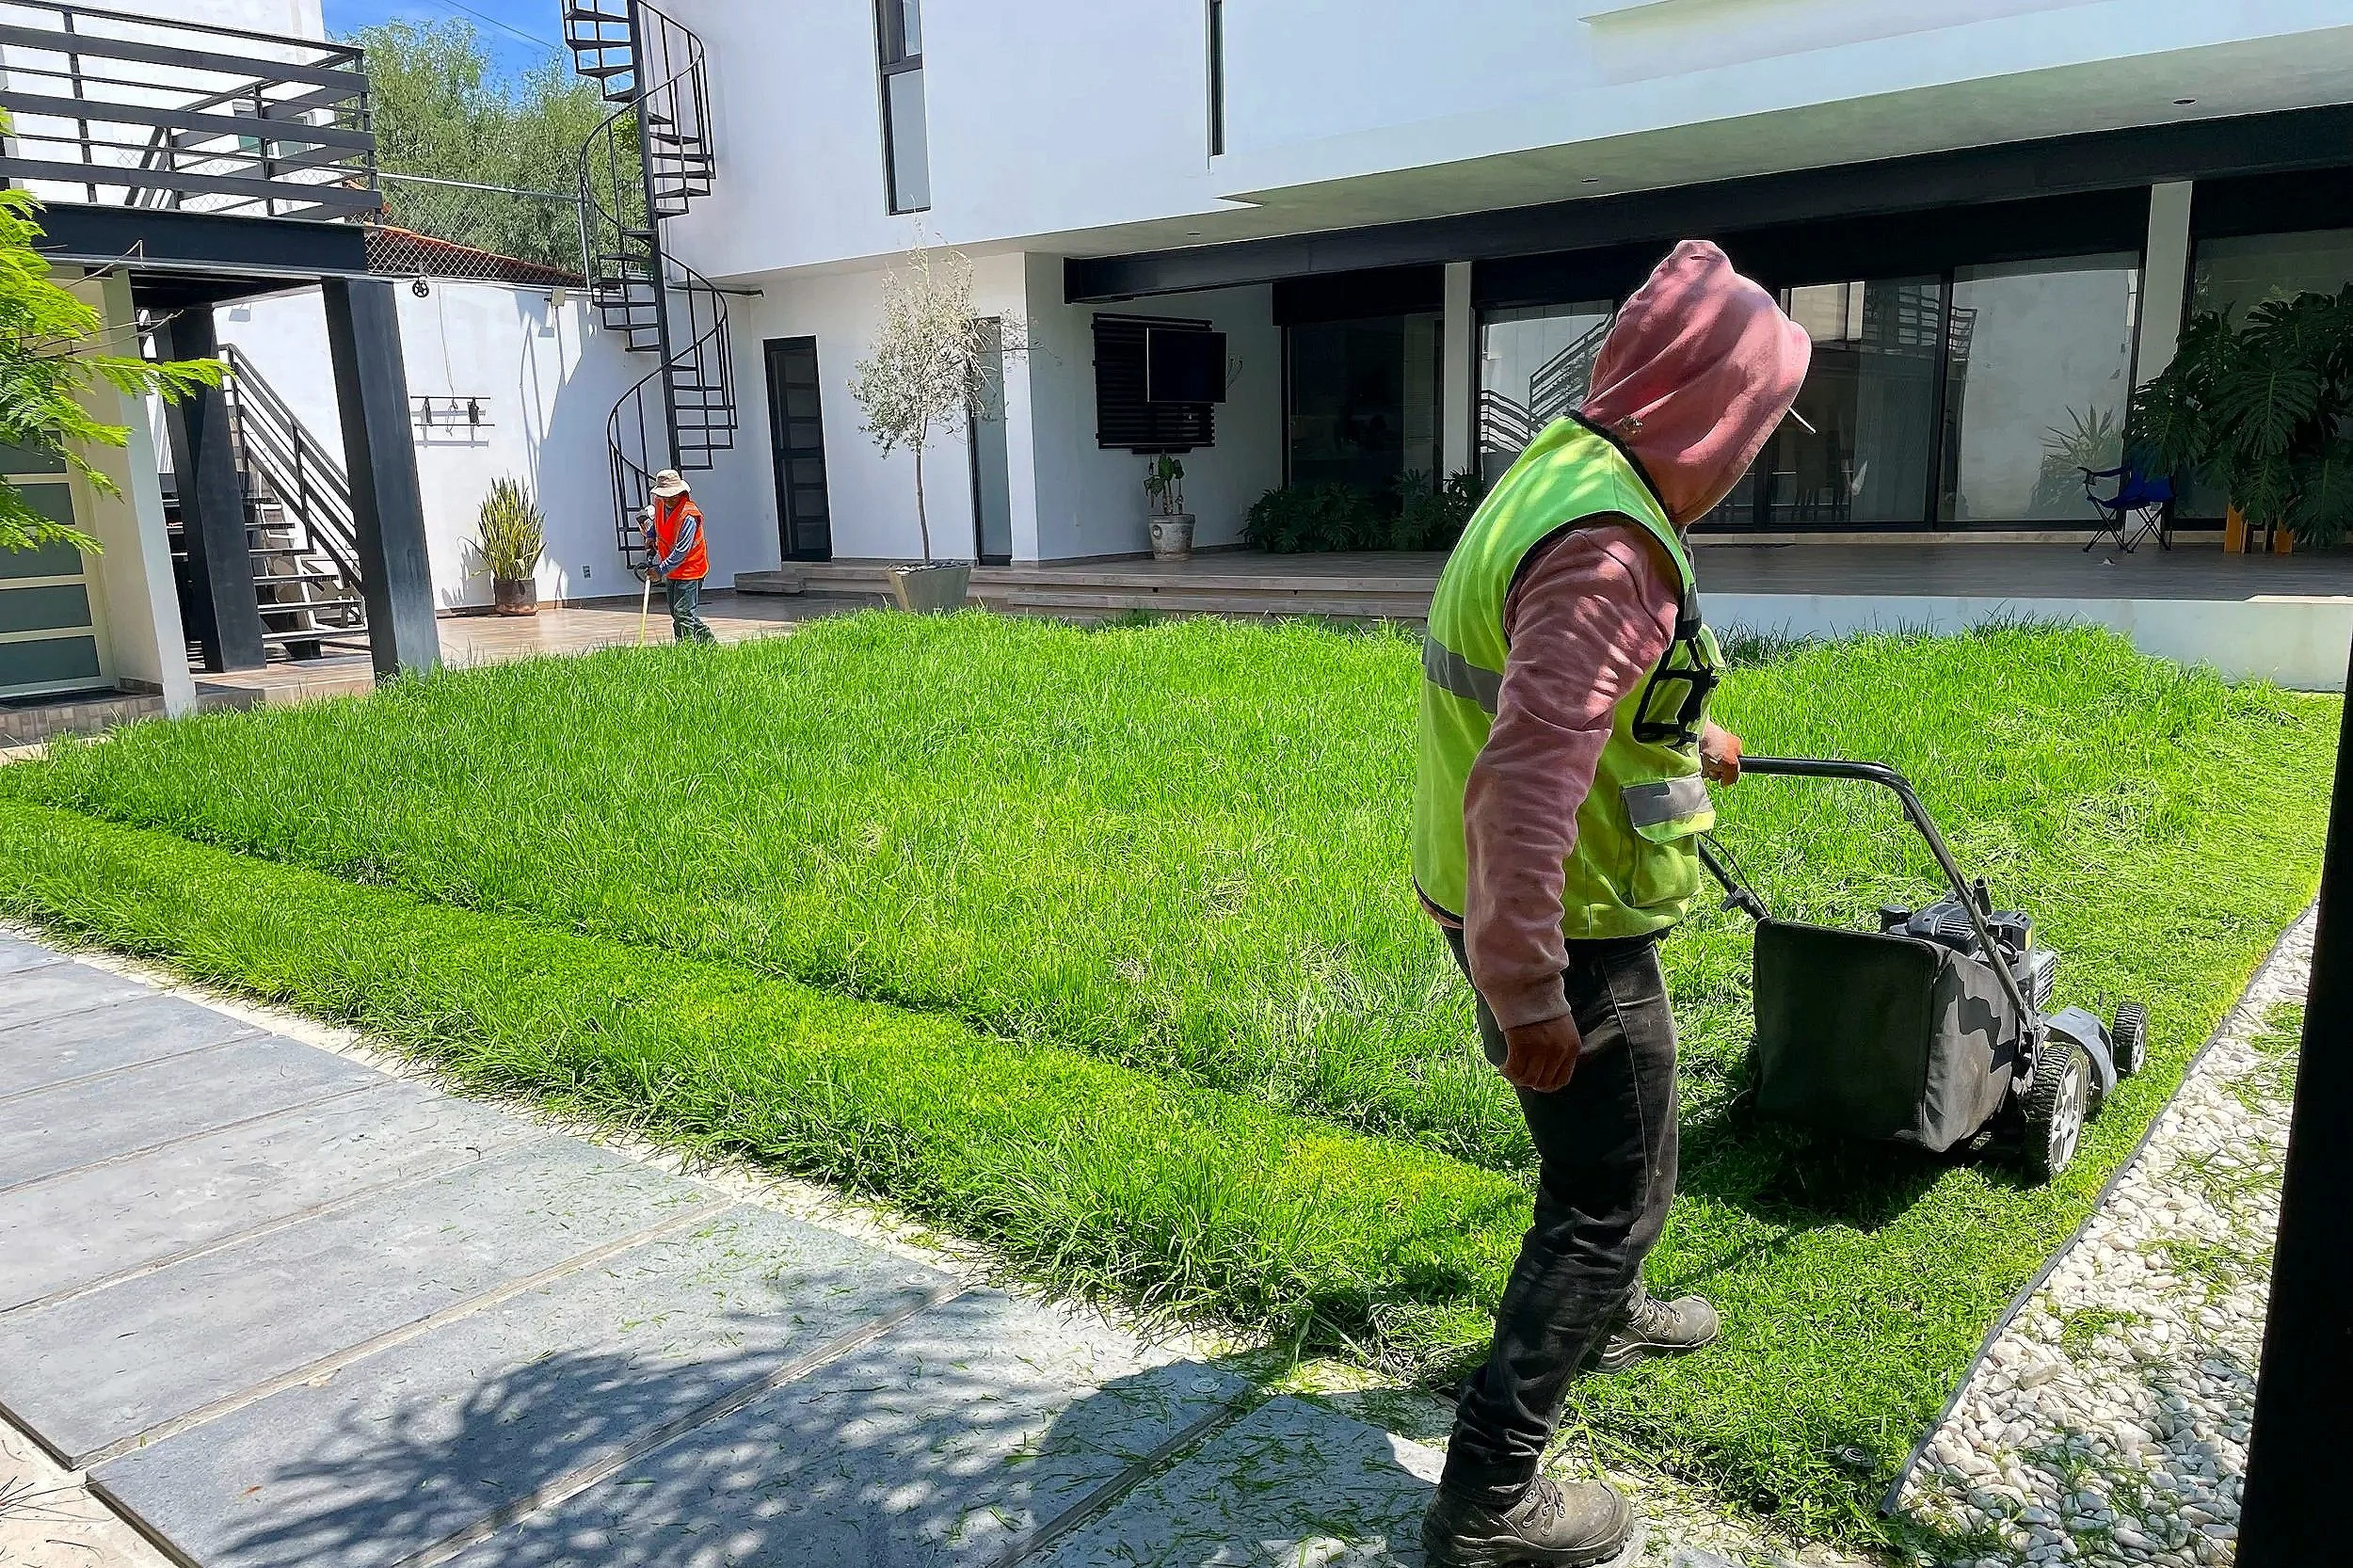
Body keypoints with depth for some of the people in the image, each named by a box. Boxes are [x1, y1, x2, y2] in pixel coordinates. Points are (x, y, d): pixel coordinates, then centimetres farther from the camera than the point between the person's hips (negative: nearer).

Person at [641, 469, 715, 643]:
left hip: (689, 569, -9)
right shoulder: (659, 504, 1)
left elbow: (681, 551, -25)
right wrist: (650, 536, 15)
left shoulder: (689, 516, -24)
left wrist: (660, 570, -22)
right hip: (671, 570, 9)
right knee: (676, 613, 12)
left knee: (684, 613, -16)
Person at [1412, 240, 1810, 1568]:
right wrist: (1524, 988, -30)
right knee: (1617, 1192, 4)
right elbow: (1529, 776, -34)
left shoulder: (1562, 469, 8)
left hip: (1527, 905, 10)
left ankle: (1604, 1314, 55)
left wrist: (1690, 739, 39)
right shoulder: (1611, 543, -26)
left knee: (1604, 1135, 30)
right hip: (1561, 924, -10)